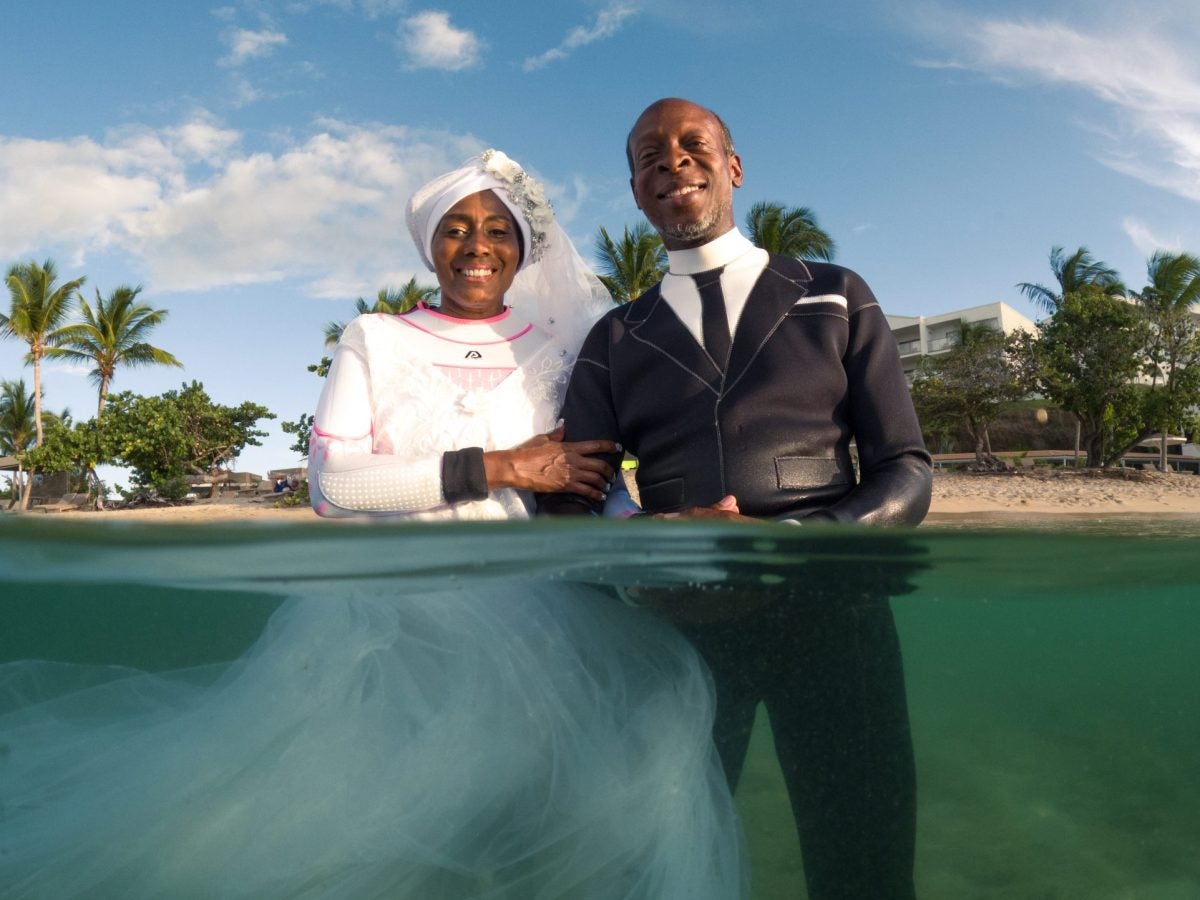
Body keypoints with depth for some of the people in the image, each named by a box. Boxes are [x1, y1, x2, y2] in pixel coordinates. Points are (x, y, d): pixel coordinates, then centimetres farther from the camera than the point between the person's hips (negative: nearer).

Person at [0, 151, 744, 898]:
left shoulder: (563, 345, 12)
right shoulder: (374, 341, 10)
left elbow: (600, 478, 8)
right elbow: (332, 481, -4)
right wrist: (499, 468, -11)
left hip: (524, 607, 2)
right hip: (387, 603, -1)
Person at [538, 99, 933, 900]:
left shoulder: (836, 298, 9)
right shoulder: (614, 342, 11)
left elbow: (905, 471, 3)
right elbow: (566, 504, 4)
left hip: (828, 614, 0)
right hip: (678, 625, 1)